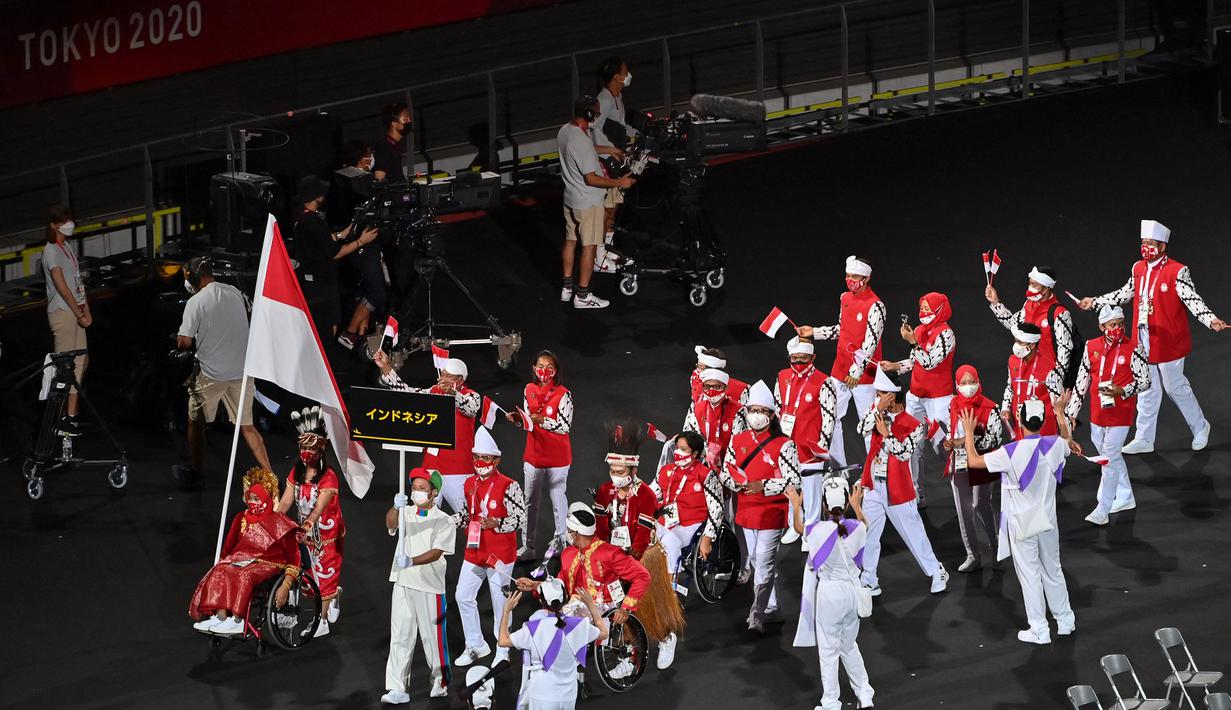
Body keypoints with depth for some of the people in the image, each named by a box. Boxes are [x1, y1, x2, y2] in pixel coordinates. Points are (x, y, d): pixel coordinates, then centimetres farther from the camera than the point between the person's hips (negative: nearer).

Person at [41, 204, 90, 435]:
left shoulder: (67, 247, 16)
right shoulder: (51, 251, -12)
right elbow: (61, 285, -17)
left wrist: (86, 310, 9)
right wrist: (79, 314, -15)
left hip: (75, 312, 9)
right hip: (61, 312, -9)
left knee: (80, 362, 11)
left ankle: (72, 414, 17)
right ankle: (61, 418, -9)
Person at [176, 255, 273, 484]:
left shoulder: (196, 302, -13)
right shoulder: (235, 293, 5)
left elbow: (184, 341, -16)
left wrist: (181, 339, 7)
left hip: (211, 375, -5)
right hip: (242, 371, 5)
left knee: (196, 422, 16)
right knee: (246, 426, 9)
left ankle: (197, 472, 23)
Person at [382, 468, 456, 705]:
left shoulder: (444, 521, -2)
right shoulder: (405, 514, 7)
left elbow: (436, 552, -14)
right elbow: (391, 523, -16)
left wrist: (412, 561, -31)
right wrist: (396, 507, -38)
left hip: (430, 587, -3)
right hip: (403, 584, 3)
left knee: (433, 636, 6)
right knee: (400, 638, 0)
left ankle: (440, 683, 24)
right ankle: (397, 689, -1)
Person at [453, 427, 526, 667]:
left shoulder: (508, 486, -15)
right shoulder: (470, 484, 6)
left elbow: (521, 518, -15)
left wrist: (497, 524, -29)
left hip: (500, 554, -7)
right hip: (474, 552, 7)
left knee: (500, 602, 3)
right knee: (463, 597, 9)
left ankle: (503, 652, 16)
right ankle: (475, 646, 25)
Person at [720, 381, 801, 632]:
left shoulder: (783, 445, -11)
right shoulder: (738, 441, 6)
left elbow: (794, 481, -13)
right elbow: (726, 472, 12)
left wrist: (763, 487, -23)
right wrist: (738, 483, -11)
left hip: (771, 514, -6)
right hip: (746, 512, 6)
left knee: (764, 564, -9)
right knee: (757, 562, 17)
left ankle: (757, 616, -8)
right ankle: (771, 608, 32)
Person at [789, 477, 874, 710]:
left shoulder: (819, 530, -19)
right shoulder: (857, 528, -9)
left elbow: (799, 527, 5)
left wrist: (796, 505, 23)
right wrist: (856, 506, 35)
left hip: (828, 592, -4)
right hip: (853, 590, 4)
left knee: (828, 651, 7)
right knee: (849, 646, 22)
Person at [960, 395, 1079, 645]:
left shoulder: (1011, 453, -24)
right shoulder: (1054, 446, -10)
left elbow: (974, 461, -15)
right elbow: (1067, 441, 17)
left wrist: (969, 432, 1)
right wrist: (1061, 412, 33)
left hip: (1022, 524, -4)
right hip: (1047, 521, 4)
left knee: (1030, 576, 5)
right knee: (1053, 571, 20)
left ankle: (1040, 631, 11)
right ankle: (1065, 621, 31)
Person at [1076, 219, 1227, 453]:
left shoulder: (1177, 272, -17)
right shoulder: (1139, 268, 3)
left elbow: (1193, 300, -20)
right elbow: (1125, 293, 17)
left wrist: (1211, 320, -35)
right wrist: (1095, 302, 20)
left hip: (1168, 342, -6)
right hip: (1144, 341, 6)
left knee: (1175, 387, 7)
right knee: (1147, 391, 12)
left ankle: (1200, 427, 29)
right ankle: (1144, 440, 20)